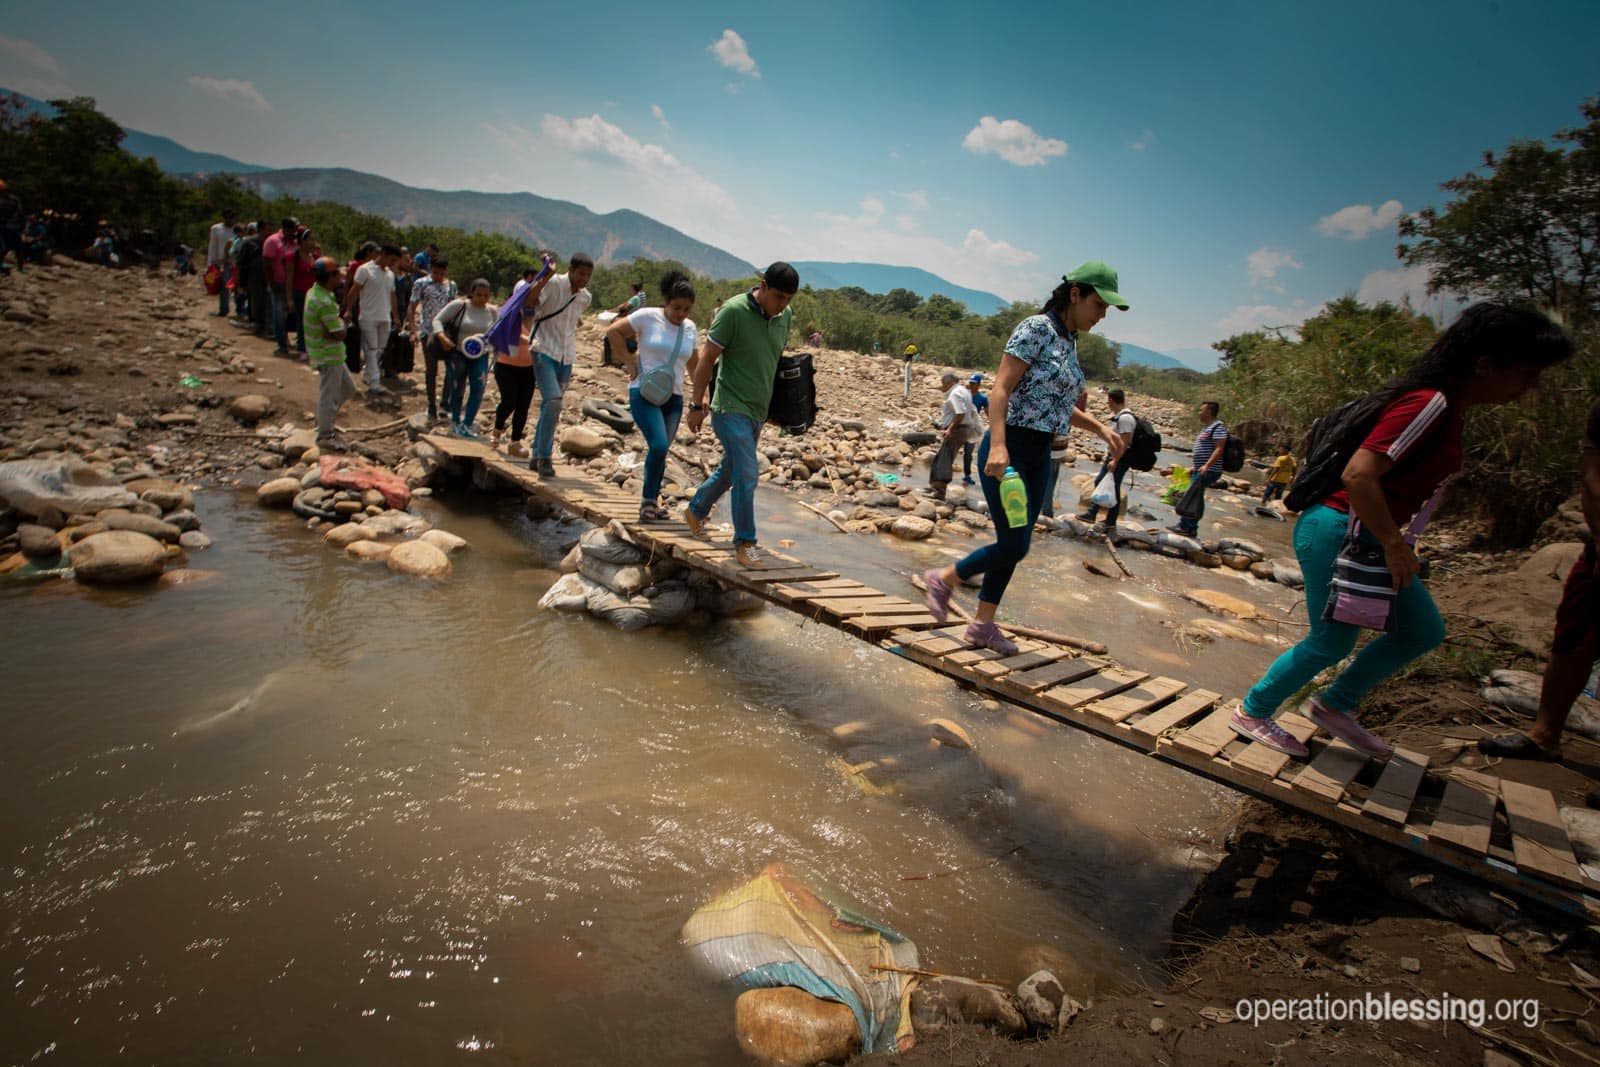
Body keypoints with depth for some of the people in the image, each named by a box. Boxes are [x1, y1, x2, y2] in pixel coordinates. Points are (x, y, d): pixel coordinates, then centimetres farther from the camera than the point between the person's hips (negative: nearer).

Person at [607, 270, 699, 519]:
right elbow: (612, 332, -3)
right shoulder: (648, 317, -6)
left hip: (673, 397, 5)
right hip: (644, 393, -5)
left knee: (660, 450, 8)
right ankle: (648, 499, -4)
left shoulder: (690, 327, 10)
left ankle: (651, 501, 21)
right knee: (659, 445, -20)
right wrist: (631, 364, -8)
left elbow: (693, 362, 21)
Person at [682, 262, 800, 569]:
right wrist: (697, 405, -11)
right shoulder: (734, 311, -16)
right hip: (731, 408, -7)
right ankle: (744, 543, 1)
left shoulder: (785, 315, 4)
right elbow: (707, 357, -12)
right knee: (747, 475, -12)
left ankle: (696, 511, 43)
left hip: (758, 410, 7)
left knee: (730, 469, 20)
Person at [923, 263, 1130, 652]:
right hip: (1009, 450, -9)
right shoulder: (1037, 328, -11)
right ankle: (943, 579, 14)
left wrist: (1100, 428, 13)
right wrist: (998, 446, -29)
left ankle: (983, 624, 20)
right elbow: (1001, 390, -19)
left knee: (1014, 545, 10)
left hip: (1039, 456, 9)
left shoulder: (1069, 342, 14)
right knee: (1014, 545, -8)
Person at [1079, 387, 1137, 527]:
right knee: (1099, 482, 14)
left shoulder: (1125, 417, -21)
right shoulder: (1117, 415, 9)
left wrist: (1115, 461, -23)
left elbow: (1125, 443, -24)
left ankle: (1111, 522, 11)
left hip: (1120, 458, -10)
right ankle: (1091, 514, 22)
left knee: (1113, 489, 0)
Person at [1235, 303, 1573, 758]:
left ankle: (1335, 705, 25)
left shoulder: (1449, 409, 11)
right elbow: (1359, 473, -29)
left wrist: (1397, 544, 18)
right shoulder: (1430, 404, -20)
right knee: (1331, 644, 1)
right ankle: (1251, 713, 18)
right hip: (1338, 532, -10)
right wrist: (1396, 546, -22)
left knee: (1423, 632, 16)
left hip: (1369, 536, 10)